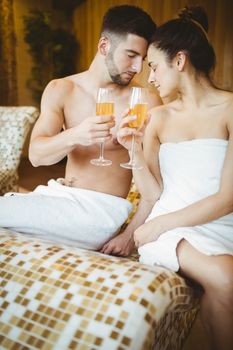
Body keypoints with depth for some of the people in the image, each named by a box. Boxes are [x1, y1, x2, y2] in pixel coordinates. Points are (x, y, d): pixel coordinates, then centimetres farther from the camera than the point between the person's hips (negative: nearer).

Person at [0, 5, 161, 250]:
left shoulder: (146, 101, -8)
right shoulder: (60, 90, 2)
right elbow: (35, 155, -8)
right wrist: (74, 136, -28)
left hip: (103, 209, -4)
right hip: (59, 194, 4)